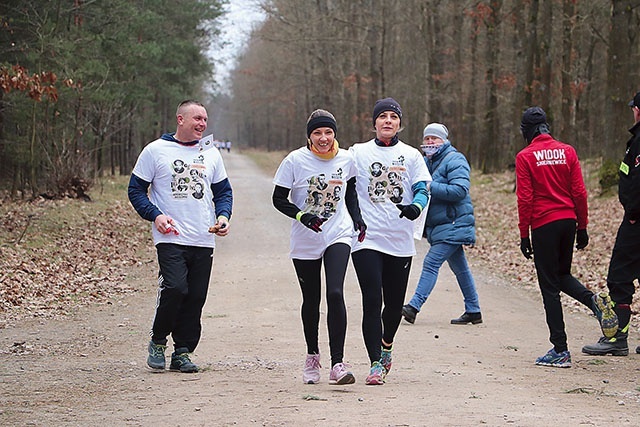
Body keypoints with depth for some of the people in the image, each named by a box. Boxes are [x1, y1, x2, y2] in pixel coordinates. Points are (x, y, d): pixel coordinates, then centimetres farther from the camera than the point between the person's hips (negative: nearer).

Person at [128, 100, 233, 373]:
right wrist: (155, 215, -11)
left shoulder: (211, 154, 15)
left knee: (196, 297, 1)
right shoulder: (155, 151, 2)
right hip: (171, 238, -4)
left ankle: (182, 353, 11)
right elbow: (136, 189, 4)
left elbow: (223, 191, 23)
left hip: (203, 240, 5)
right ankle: (158, 342, 1)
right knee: (175, 288, -20)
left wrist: (223, 216, 3)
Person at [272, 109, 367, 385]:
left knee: (335, 293, -18)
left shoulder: (346, 159, 0)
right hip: (305, 242, 0)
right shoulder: (295, 160, -8)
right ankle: (312, 356, 32)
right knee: (311, 300, 9)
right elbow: (279, 199, -4)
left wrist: (358, 220, 6)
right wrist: (302, 216, -20)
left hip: (338, 236, 0)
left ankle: (337, 363, -16)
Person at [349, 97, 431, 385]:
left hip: (400, 240, 2)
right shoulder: (357, 153, 6)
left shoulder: (411, 155, 8)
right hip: (366, 239, -2)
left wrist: (415, 206, -22)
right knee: (372, 301, -12)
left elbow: (422, 189, 0)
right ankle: (376, 364, -10)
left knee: (395, 304, 10)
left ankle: (386, 345, 39)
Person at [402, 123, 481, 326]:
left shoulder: (455, 160, -11)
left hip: (453, 225, -9)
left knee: (431, 263, -15)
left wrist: (431, 187, -25)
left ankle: (414, 307, -20)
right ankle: (473, 311, 20)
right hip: (438, 225, 9)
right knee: (459, 267, 13)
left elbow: (460, 190, -23)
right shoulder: (426, 162, 15)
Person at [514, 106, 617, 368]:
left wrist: (524, 235, -4)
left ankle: (560, 350, 0)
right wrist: (582, 227, 12)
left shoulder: (525, 157, -6)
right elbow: (579, 192, 5)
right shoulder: (567, 151, 6)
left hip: (543, 225, -5)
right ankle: (594, 300, -5)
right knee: (563, 275, 24)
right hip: (568, 221, 5)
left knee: (550, 287, 1)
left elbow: (525, 199, -9)